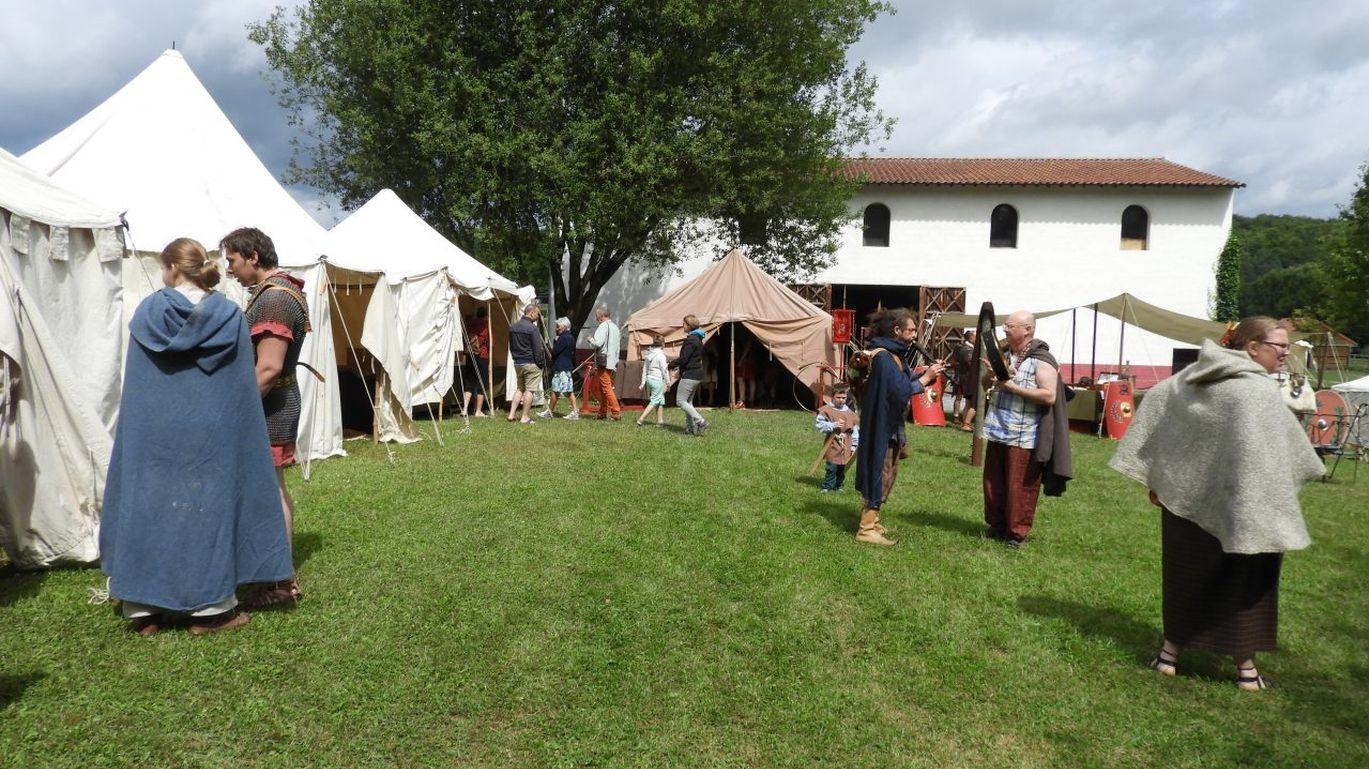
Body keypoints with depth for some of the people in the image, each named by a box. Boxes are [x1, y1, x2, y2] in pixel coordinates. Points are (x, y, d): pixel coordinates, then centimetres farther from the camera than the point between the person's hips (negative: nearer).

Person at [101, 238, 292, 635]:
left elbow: (134, 386, 3)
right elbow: (243, 386, -2)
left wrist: (145, 424, 14)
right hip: (209, 435, -1)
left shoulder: (146, 313, -2)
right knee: (208, 509, 6)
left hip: (151, 434, 1)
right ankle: (210, 607, 10)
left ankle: (144, 608, 17)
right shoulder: (229, 317, -5)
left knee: (148, 507, 11)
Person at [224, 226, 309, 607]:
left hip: (269, 406, -11)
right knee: (274, 489, 16)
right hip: (278, 404, 11)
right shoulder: (281, 291, 15)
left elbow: (268, 368, -26)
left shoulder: (273, 298, -19)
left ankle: (282, 583, 3)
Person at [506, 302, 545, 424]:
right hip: (531, 364, -7)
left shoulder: (513, 327, 9)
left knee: (519, 388, 17)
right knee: (530, 390, 0)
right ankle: (525, 417, 1)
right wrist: (541, 363, -6)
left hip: (517, 363, 7)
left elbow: (511, 346, 16)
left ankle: (511, 414, 10)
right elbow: (538, 349, -15)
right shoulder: (533, 328, -15)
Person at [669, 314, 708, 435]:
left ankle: (701, 422, -12)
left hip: (689, 375, -10)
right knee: (688, 401, 14)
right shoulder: (698, 339, 14)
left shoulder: (691, 339, -17)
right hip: (697, 374, 10)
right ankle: (690, 428, 14)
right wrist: (678, 360, 17)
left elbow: (684, 359, -20)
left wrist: (672, 364, -3)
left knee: (680, 401, -6)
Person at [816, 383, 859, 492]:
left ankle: (837, 486, 23)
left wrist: (854, 446, 12)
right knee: (832, 468, -7)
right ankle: (826, 487, 3)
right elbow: (820, 426, -9)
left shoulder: (850, 413, 9)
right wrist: (833, 425, -19)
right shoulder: (826, 410, -4)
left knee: (842, 469, 9)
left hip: (845, 448, 4)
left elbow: (855, 431, 15)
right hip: (832, 446, -4)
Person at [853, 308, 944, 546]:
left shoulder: (895, 354, 13)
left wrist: (927, 374, -1)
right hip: (881, 426, -10)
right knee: (879, 475, -5)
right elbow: (900, 390, -26)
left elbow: (905, 383, 13)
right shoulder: (882, 357, -20)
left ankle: (871, 520, 27)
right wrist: (925, 378, -18)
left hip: (891, 426, 10)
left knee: (886, 475, 17)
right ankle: (867, 529, 1)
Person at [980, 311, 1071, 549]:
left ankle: (1017, 533, 13)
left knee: (1020, 488, 0)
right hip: (997, 432, 7)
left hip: (1023, 438, -7)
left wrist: (1013, 387, -20)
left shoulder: (1042, 361, -10)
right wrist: (994, 372, -4)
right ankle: (996, 525, 29)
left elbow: (1049, 396, -20)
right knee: (993, 484, 14)